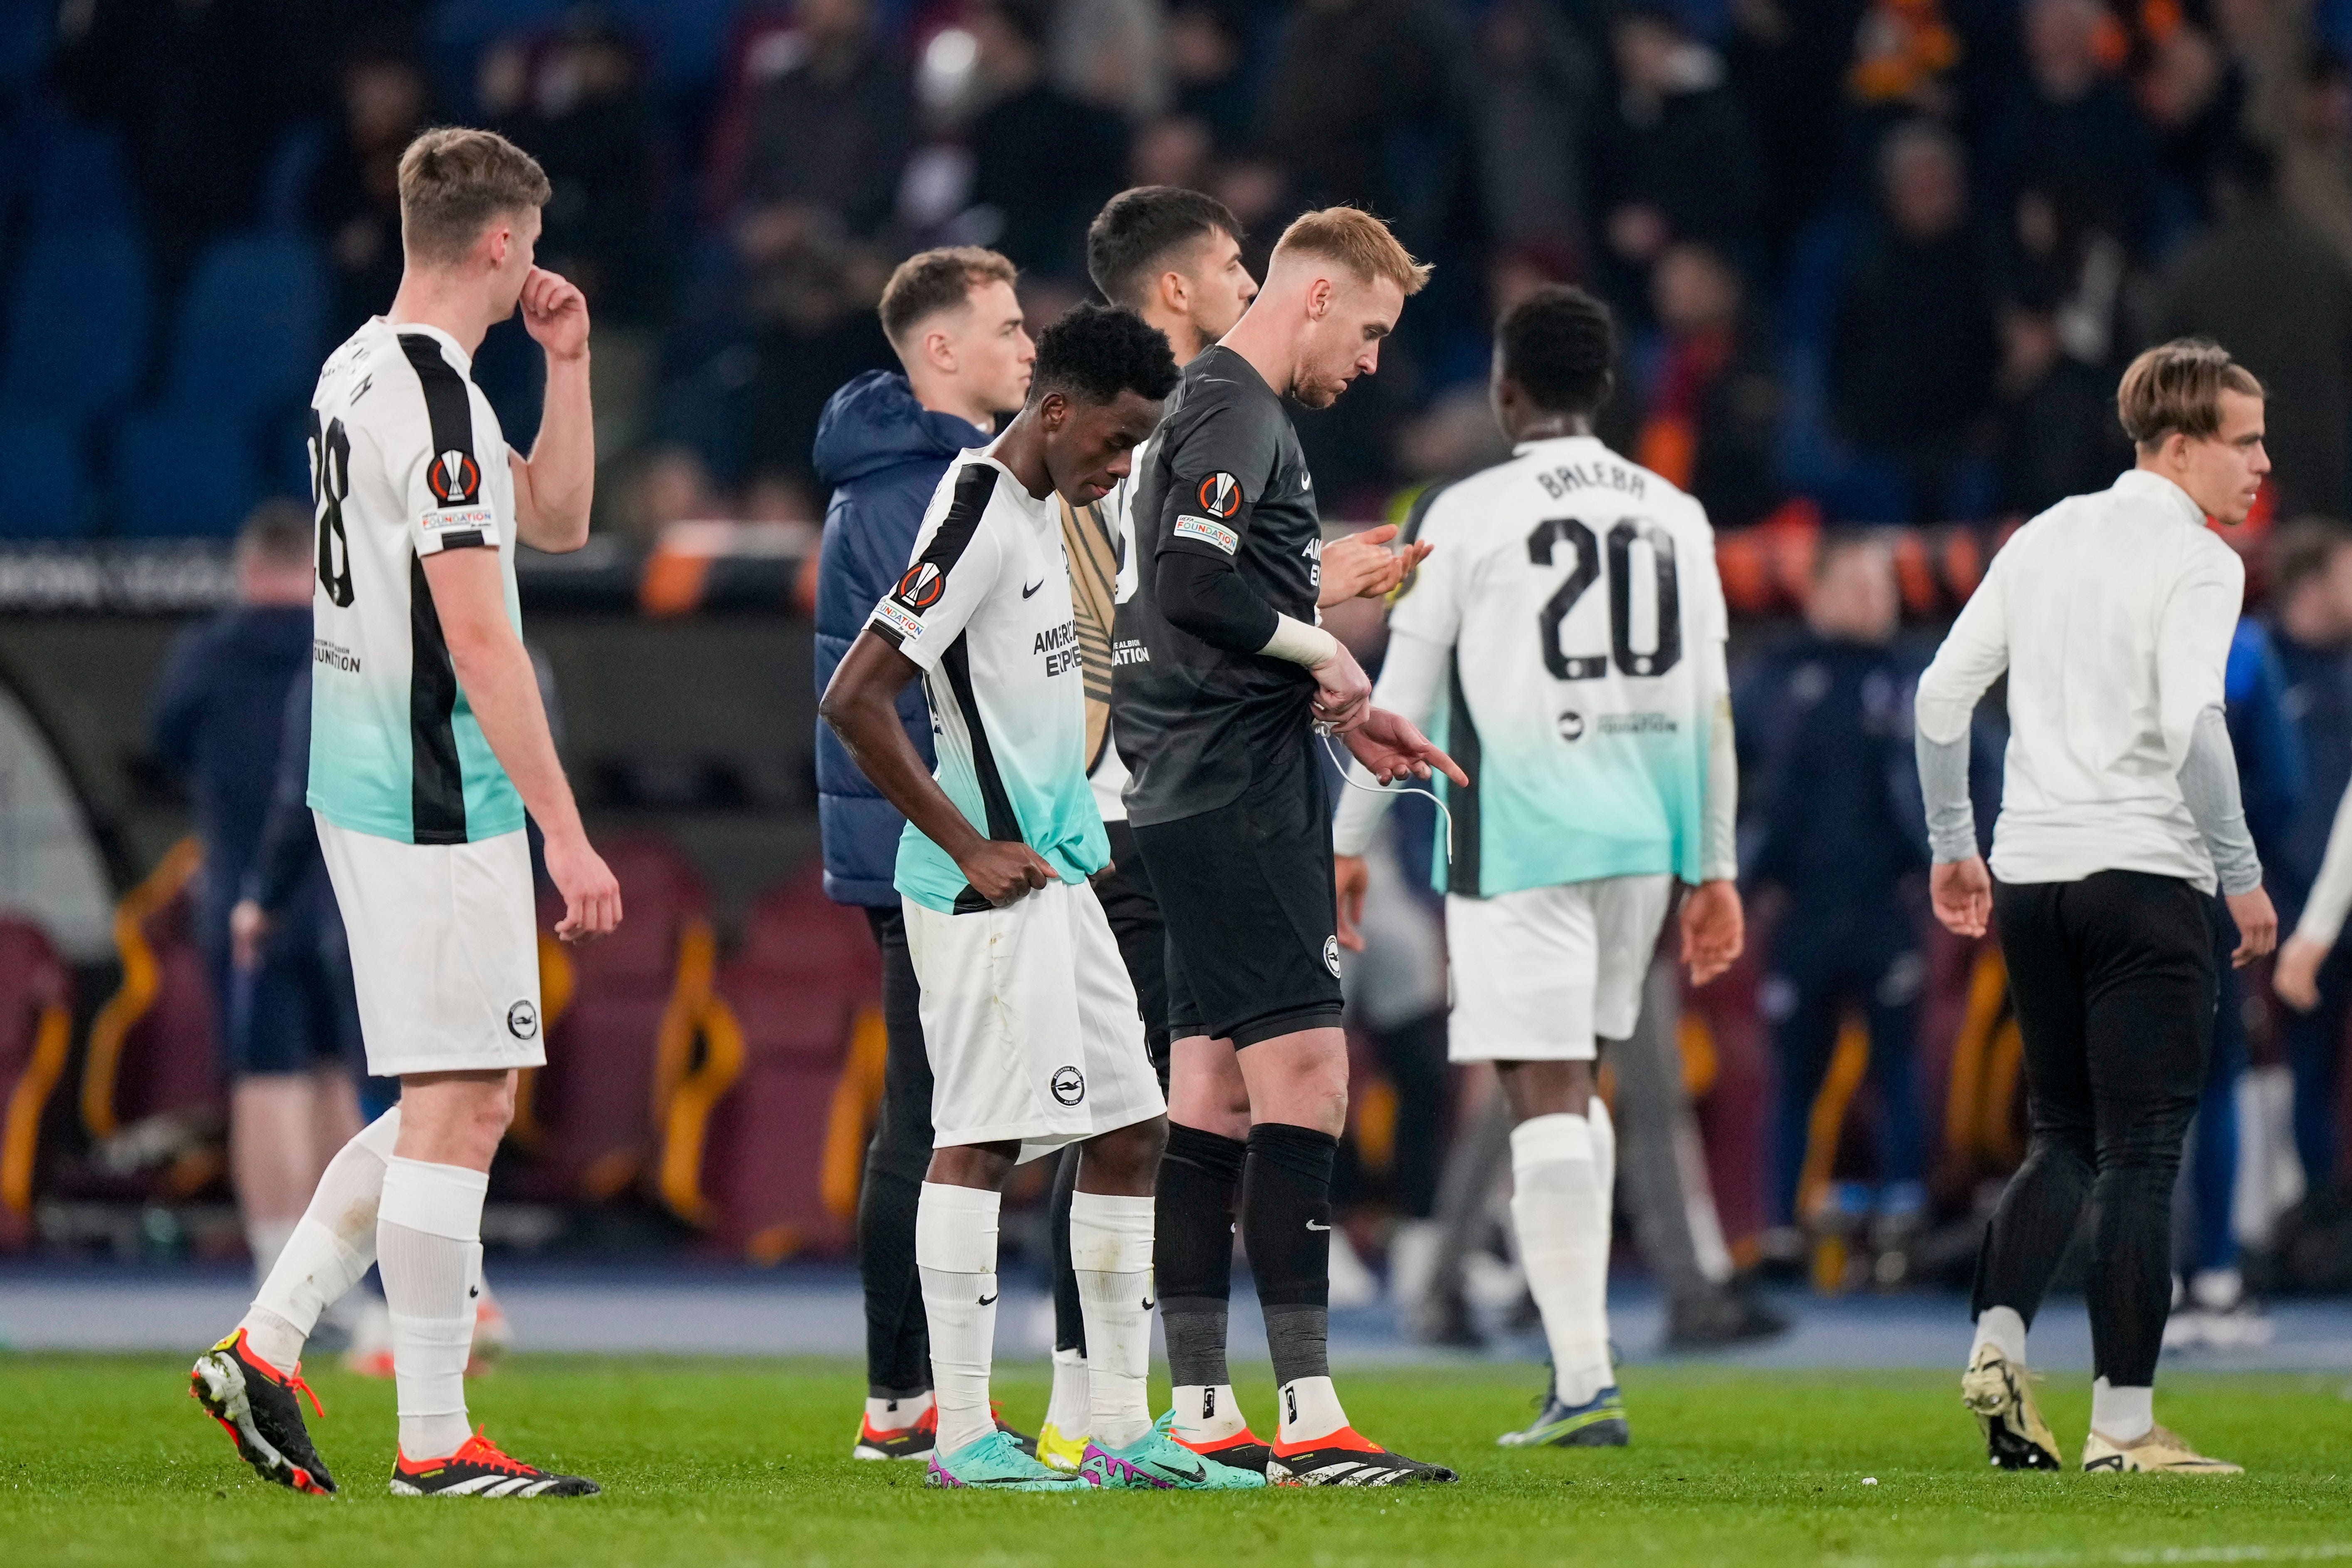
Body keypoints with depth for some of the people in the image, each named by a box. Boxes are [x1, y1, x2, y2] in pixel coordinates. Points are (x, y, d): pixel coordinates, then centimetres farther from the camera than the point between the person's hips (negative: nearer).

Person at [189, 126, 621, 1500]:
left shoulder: (359, 371, 14)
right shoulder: (436, 403, -17)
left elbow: (557, 520, 24)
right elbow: (477, 637, -21)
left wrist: (568, 365, 13)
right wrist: (566, 832, -21)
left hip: (369, 782, 10)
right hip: (438, 804, -10)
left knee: (453, 1102, 16)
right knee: (462, 1106, -6)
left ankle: (266, 1347, 15)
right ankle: (436, 1441, -3)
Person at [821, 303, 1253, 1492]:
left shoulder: (1037, 514, 15)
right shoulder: (977, 519, -16)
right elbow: (854, 699, -22)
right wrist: (973, 849, -18)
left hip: (1055, 879, 10)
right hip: (991, 896, -10)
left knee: (1128, 1131, 9)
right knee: (981, 1140, -7)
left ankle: (1121, 1431, 12)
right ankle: (962, 1434, -3)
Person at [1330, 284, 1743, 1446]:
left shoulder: (1470, 515, -4)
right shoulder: (1674, 517, 10)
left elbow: (1401, 704, -3)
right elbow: (1708, 708, 10)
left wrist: (1347, 847, 6)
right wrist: (1716, 871, 16)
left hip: (1521, 843, -5)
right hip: (1643, 840, 5)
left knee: (1546, 1094, -7)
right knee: (1573, 1084, 20)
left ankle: (1586, 1385, -14)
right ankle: (1576, 1342, 16)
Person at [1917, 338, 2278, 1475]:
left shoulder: (2045, 539, 14)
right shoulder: (2196, 561, -7)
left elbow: (1943, 690, 13)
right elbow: (2191, 724, -19)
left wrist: (1953, 847, 20)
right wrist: (2241, 874, -12)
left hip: (2029, 873, 7)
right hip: (2143, 871, -6)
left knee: (2065, 1139, 16)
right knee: (2140, 1156, -3)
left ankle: (1998, 1341, -4)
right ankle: (2123, 1426, -6)